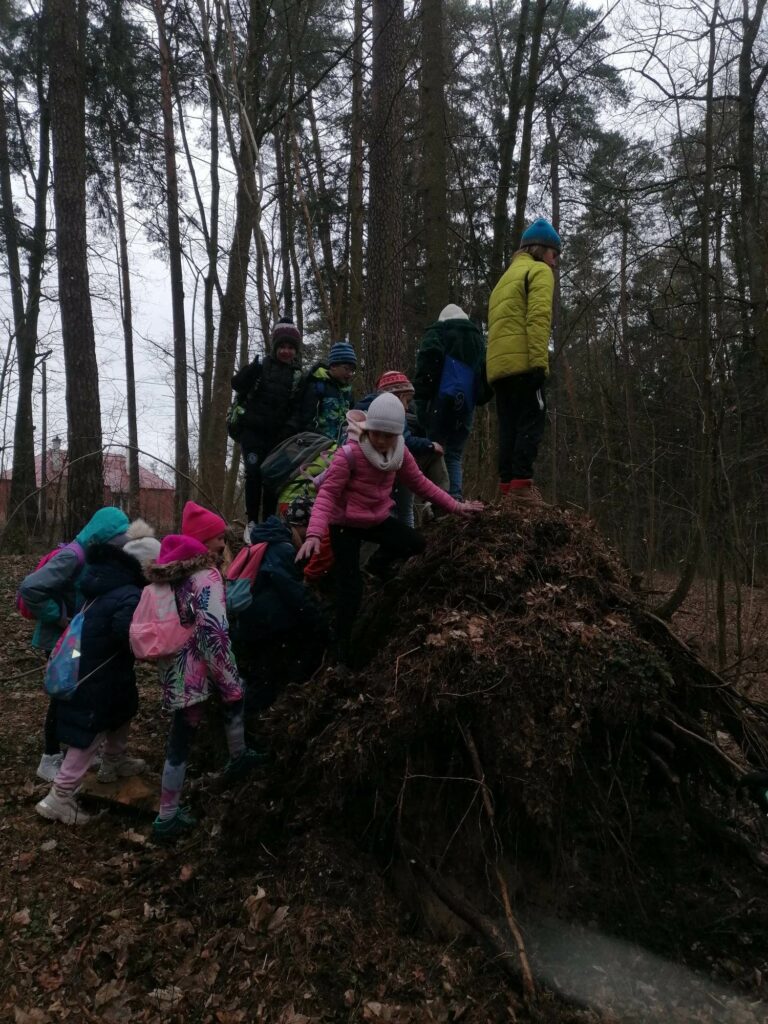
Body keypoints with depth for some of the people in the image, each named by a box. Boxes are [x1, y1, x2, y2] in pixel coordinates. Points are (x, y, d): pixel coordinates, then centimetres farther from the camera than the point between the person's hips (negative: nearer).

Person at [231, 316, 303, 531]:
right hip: (253, 430, -2)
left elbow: (298, 408, 5)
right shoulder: (261, 366, 0)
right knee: (254, 473, -11)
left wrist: (290, 426, -9)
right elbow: (236, 384, -7)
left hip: (278, 434, 2)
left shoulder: (298, 376, 6)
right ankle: (251, 522, -2)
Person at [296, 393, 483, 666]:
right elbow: (327, 493, -30)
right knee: (351, 587, -7)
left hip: (378, 519, 6)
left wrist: (453, 505, 2)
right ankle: (342, 645, 12)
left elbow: (420, 483, 5)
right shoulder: (349, 454, -27)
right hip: (345, 525, -6)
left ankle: (379, 562, 23)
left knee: (416, 544, -7)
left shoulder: (400, 453, -7)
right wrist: (314, 533, -43)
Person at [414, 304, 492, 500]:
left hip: (440, 401, -4)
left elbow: (428, 362, -8)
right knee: (454, 455, 8)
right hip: (466, 405, 4)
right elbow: (485, 372, 18)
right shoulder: (478, 337, 25)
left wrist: (420, 396, -10)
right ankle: (455, 499, -8)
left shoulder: (437, 332, 9)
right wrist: (480, 398, 16)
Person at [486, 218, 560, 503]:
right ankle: (521, 484, -18)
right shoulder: (539, 271, 5)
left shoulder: (507, 277, 31)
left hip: (498, 364, 8)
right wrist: (540, 361, -18)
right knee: (532, 421, -9)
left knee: (510, 426, 7)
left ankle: (507, 485, 2)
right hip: (522, 362, -8)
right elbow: (538, 318, -11)